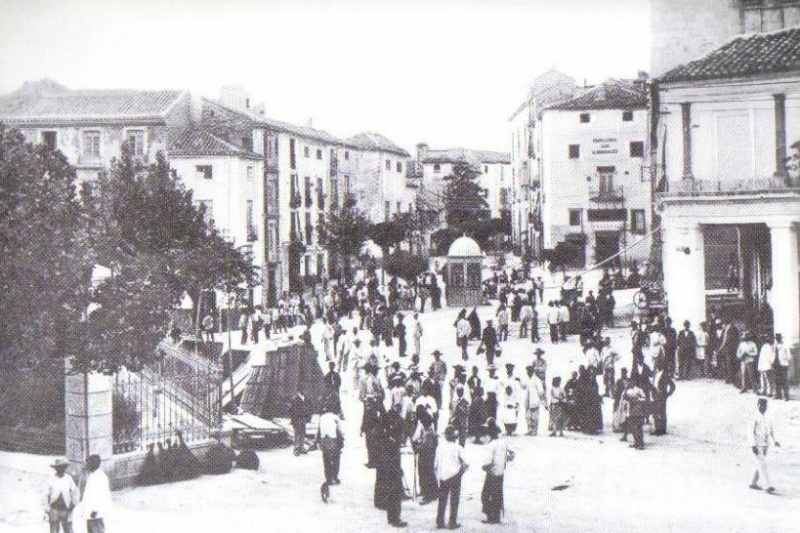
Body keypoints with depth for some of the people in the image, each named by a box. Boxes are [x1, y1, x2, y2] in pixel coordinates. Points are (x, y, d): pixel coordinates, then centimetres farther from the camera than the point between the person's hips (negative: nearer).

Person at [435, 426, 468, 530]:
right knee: (454, 500, 5)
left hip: (443, 477, 3)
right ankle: (453, 523, 6)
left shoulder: (440, 446, -2)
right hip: (455, 476, -3)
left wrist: (438, 476, 15)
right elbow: (465, 463, -8)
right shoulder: (458, 448, -10)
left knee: (442, 500, 10)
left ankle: (439, 522, 11)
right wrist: (461, 471, 11)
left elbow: (436, 463, 3)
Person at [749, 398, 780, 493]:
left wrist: (774, 441, 4)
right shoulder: (755, 419, -10)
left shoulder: (767, 419, 12)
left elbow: (770, 432, 19)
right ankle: (769, 486, -19)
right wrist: (753, 445, -19)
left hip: (764, 445, 8)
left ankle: (753, 483, 26)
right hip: (757, 446, -8)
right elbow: (750, 432, -12)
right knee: (762, 465, -13)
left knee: (760, 465, 14)